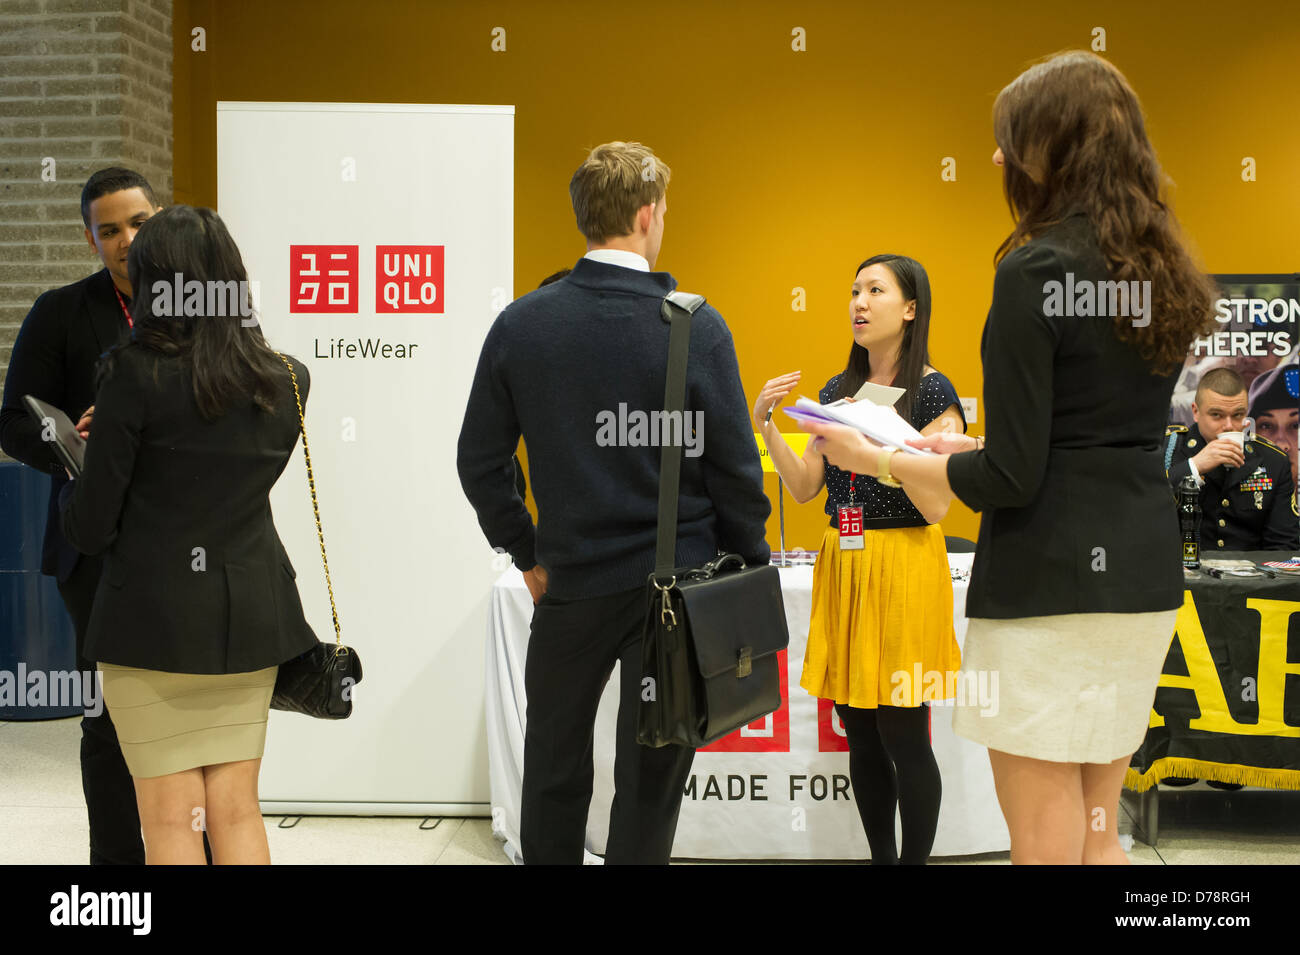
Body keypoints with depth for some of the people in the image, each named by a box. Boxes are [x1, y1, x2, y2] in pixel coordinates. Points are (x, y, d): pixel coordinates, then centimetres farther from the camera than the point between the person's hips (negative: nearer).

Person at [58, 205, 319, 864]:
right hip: (251, 616, 5)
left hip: (153, 620, -4)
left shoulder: (134, 373, -13)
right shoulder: (285, 380, 2)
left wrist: (73, 488, 14)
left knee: (171, 817, 5)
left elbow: (89, 526, -10)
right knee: (236, 809, 12)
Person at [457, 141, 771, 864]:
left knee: (554, 776, 17)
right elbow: (735, 471, -7)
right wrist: (753, 568, 6)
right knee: (650, 786, 8)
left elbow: (479, 463, 1)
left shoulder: (520, 323, -3)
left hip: (570, 585, 2)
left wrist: (529, 556, 12)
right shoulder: (697, 329, -11)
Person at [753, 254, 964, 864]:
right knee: (859, 733, 9)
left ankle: (913, 860, 11)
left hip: (904, 568, -6)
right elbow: (804, 488, 10)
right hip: (843, 563, 6)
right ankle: (881, 858, 21)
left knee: (902, 735, -3)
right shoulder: (838, 392, 12)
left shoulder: (932, 392, -6)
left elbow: (935, 506, -12)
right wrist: (766, 426, -1)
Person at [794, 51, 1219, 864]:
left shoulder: (1036, 270, -13)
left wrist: (875, 459, -2)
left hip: (1049, 582, -8)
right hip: (1143, 577, 8)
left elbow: (1011, 478, -15)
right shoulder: (1159, 273, 10)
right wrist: (970, 446, 24)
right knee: (1099, 836, 18)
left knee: (1047, 842, 2)